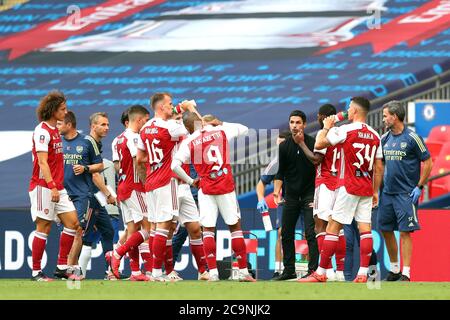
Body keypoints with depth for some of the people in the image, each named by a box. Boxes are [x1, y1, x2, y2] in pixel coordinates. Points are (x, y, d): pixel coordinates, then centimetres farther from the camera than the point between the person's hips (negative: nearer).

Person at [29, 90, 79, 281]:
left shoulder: (55, 130, 16)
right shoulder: (42, 131, -12)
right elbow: (42, 162, -18)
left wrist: (58, 186, 18)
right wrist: (52, 187, -25)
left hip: (57, 187, 9)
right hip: (43, 187, -9)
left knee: (72, 223, 2)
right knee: (44, 227, -6)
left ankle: (62, 266, 7)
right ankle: (36, 272, 0)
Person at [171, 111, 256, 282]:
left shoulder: (188, 143, -3)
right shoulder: (221, 131, 1)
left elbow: (175, 165, -13)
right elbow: (244, 129, 19)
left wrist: (190, 181, 1)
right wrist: (221, 123, 24)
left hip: (206, 190, -1)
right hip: (226, 188, 1)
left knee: (208, 229, 6)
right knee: (235, 226, 9)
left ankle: (213, 273, -4)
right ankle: (244, 272, 9)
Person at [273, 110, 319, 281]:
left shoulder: (312, 142, -8)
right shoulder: (284, 146, 3)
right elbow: (281, 172, 5)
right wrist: (276, 191, -5)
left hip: (309, 194, -4)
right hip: (291, 195, 4)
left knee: (310, 233, -12)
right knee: (286, 234, 6)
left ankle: (313, 269, -10)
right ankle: (289, 270, 16)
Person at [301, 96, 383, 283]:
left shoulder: (344, 130, -9)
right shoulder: (375, 136, 9)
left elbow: (318, 145, -6)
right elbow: (379, 167, 12)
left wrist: (326, 128, 11)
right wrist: (375, 192, 19)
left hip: (348, 187, -6)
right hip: (367, 189, 6)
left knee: (333, 227, -2)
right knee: (365, 229, 2)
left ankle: (321, 273, -1)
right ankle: (363, 274, -3)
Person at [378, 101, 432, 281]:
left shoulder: (412, 138, -9)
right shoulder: (385, 138, 9)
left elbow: (428, 163, -7)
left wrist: (419, 187, -10)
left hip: (406, 193, -7)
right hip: (387, 192, 7)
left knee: (405, 232, -8)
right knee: (385, 229, 11)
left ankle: (406, 274, -8)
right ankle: (394, 270, 24)